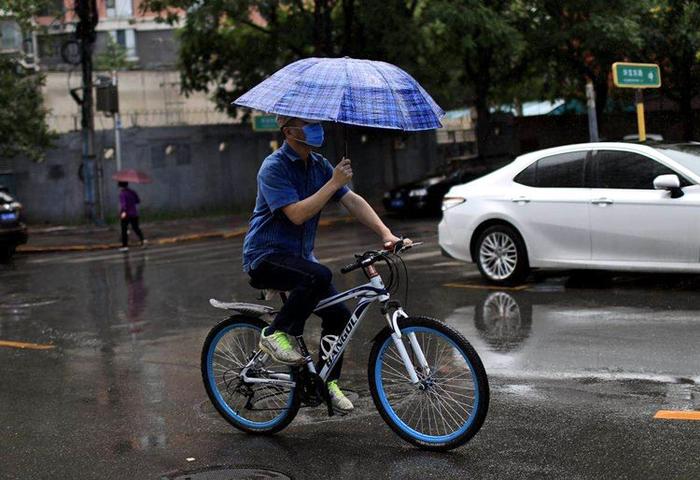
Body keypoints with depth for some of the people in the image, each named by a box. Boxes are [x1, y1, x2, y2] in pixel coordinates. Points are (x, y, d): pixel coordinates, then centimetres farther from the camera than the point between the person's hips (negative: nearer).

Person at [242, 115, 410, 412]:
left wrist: (386, 234, -12)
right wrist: (334, 183, -26)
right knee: (319, 276, -34)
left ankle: (327, 382, 15)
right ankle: (276, 334, -16)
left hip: (299, 255, 8)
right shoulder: (274, 168, -17)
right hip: (266, 255, -8)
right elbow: (297, 214, -27)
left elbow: (352, 201, 0)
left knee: (338, 313, -2)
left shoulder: (319, 165, 6)